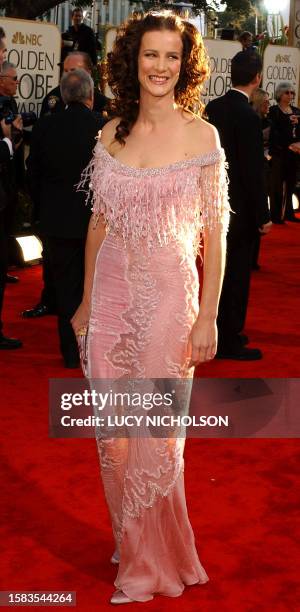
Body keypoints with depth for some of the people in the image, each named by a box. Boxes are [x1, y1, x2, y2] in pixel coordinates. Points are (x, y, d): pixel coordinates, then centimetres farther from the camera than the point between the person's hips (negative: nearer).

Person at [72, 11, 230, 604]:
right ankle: (132, 547, 32)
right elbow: (99, 222, 11)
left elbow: (215, 232, -6)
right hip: (112, 293, 4)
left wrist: (208, 315, -10)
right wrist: (86, 301, 11)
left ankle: (154, 565, 26)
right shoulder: (112, 132, 7)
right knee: (114, 432, 9)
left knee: (157, 434, 4)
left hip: (169, 295, -4)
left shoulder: (201, 135, -5)